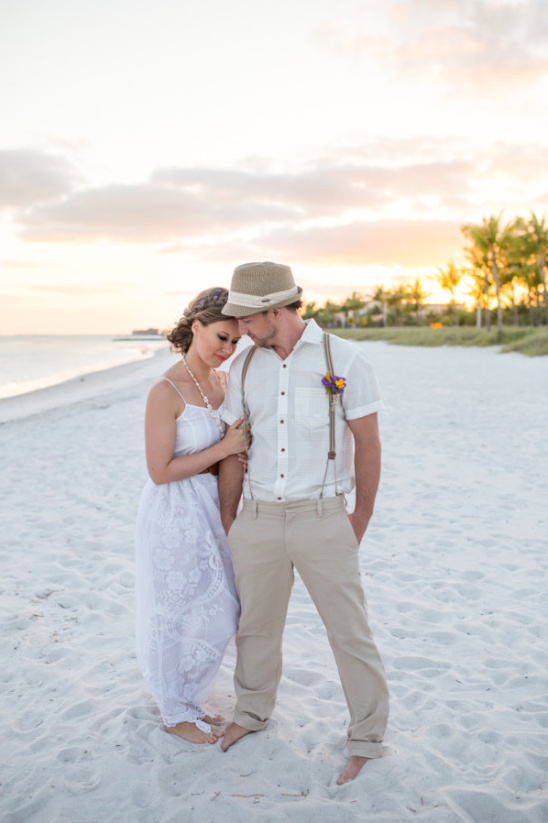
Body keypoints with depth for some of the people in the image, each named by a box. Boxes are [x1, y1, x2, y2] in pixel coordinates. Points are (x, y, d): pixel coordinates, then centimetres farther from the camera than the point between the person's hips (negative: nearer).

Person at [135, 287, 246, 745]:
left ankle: (186, 698, 40)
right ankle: (176, 714, 32)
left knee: (219, 613, 18)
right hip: (175, 516, -8)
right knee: (181, 616, 8)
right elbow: (160, 471, -21)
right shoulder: (166, 392, -21)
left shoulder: (222, 381, 2)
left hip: (212, 509, 8)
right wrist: (223, 449, -20)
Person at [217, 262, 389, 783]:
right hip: (259, 518, 4)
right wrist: (227, 518, 12)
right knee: (257, 622, 18)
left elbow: (368, 441, -4)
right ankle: (253, 710, 43)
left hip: (322, 518, -3)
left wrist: (362, 517, 0)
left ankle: (367, 737, 25)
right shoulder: (244, 366, 2)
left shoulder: (344, 360, -10)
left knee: (349, 629, 4)